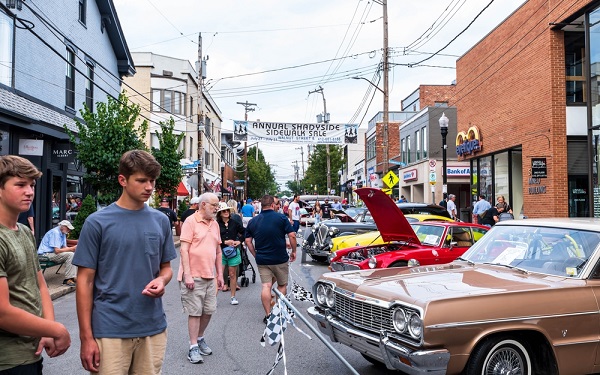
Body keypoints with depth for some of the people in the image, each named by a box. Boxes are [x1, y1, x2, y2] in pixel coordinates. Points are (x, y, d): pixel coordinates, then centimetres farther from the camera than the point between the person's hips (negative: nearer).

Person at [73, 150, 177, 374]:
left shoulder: (161, 221, 4)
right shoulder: (97, 222, -6)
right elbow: (85, 281, -5)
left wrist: (161, 281, -10)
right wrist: (86, 337, -9)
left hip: (154, 328, 4)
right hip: (110, 330, -3)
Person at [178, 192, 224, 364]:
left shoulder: (215, 224, 12)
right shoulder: (191, 222, -8)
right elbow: (184, 249, -12)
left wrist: (220, 274, 16)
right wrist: (187, 275, -17)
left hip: (210, 276, 6)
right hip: (193, 276, -6)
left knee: (209, 310, 10)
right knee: (195, 312, -1)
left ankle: (200, 339, 30)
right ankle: (193, 347, 11)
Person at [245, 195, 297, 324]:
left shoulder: (253, 221, 4)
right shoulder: (281, 218, -7)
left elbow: (248, 241, 5)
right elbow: (292, 236, -11)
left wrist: (256, 255, 13)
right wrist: (293, 251, 1)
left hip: (262, 260, 2)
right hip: (280, 259, -2)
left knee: (266, 286, 3)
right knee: (282, 285, 16)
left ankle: (268, 315, 1)